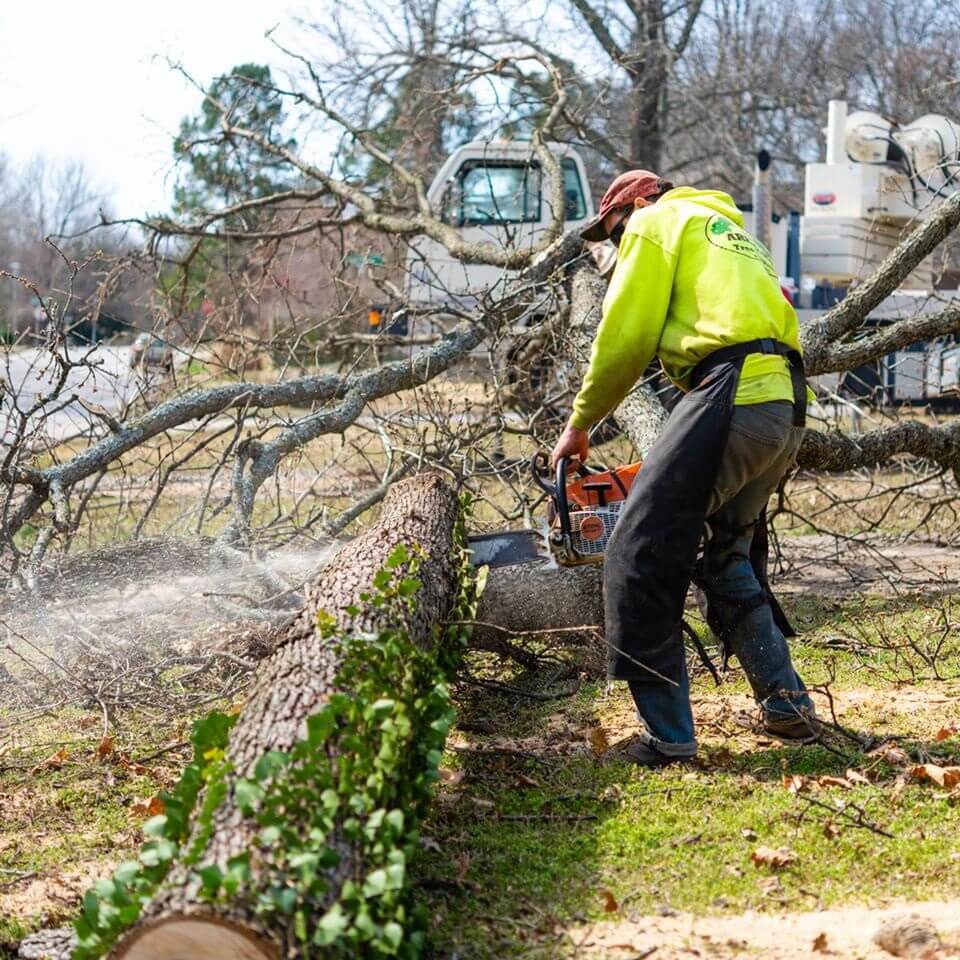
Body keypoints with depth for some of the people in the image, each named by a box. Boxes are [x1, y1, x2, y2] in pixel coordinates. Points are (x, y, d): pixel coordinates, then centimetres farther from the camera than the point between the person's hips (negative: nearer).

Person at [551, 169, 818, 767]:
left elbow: (625, 337, 2)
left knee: (641, 561, -5)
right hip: (788, 412, 9)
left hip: (732, 393, -9)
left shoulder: (659, 222, 11)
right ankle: (788, 707, 21)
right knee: (730, 561, 24)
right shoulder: (739, 239, 35)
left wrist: (580, 424, 14)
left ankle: (667, 736, -7)